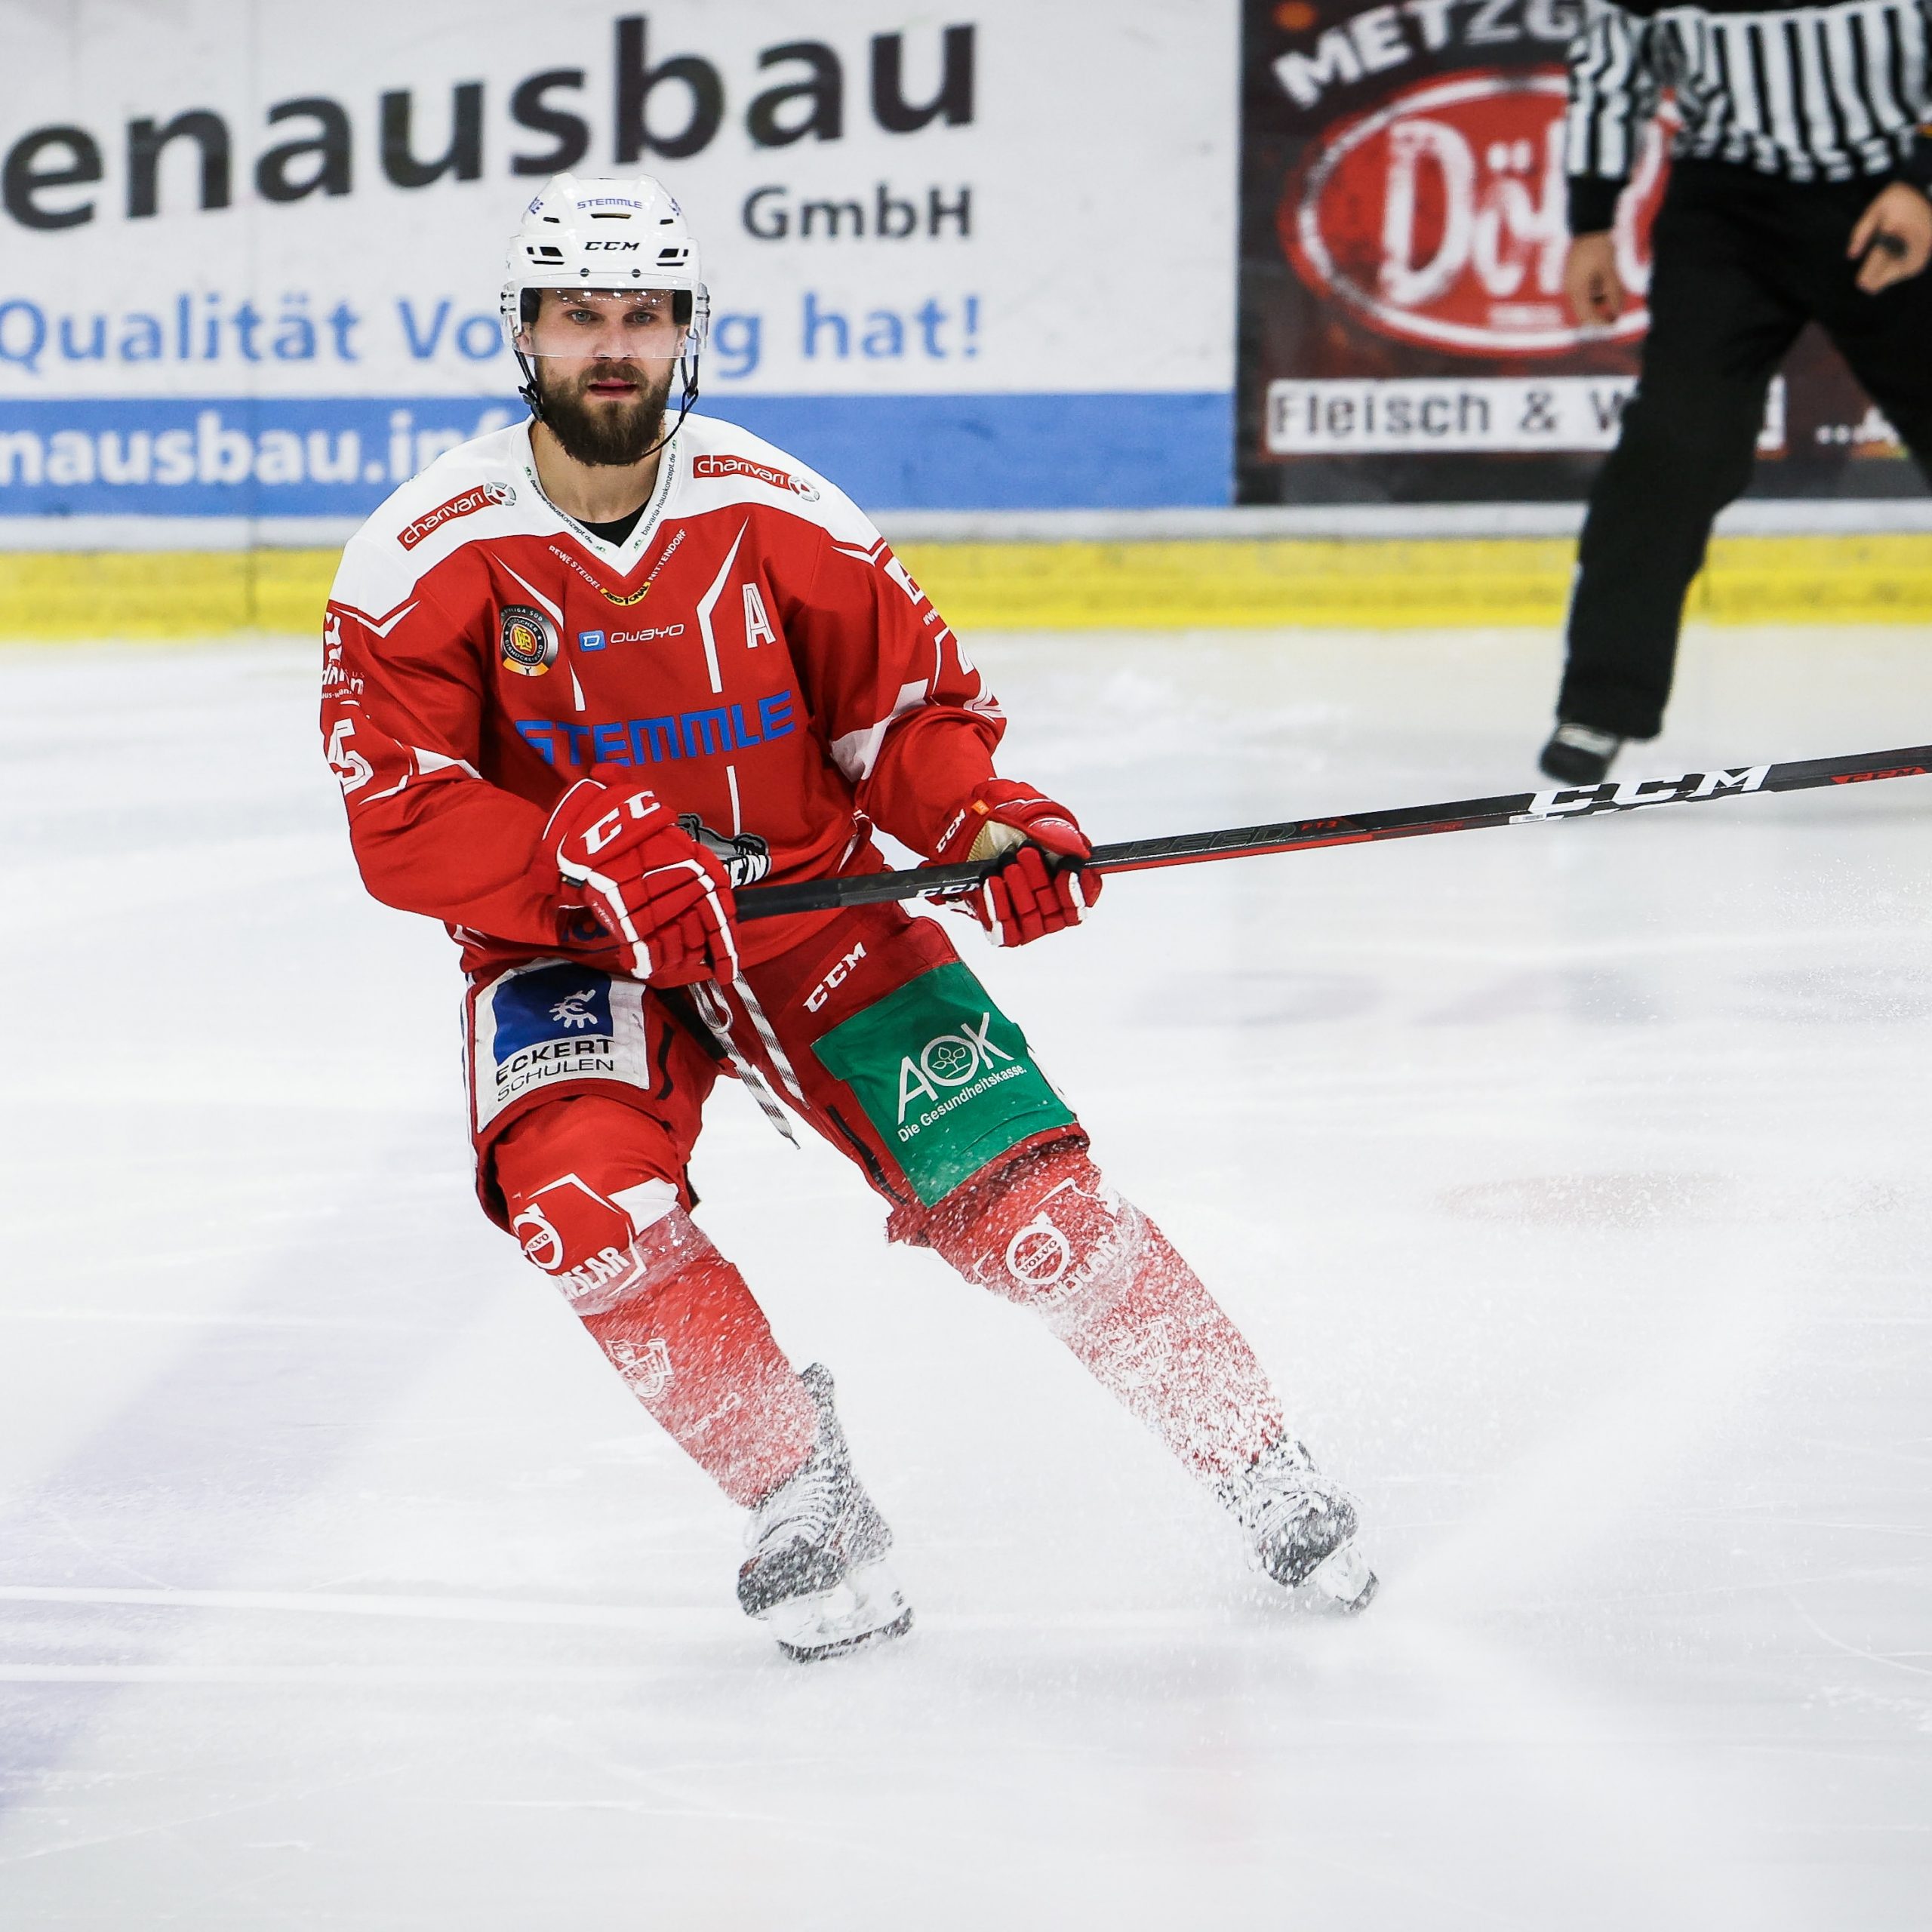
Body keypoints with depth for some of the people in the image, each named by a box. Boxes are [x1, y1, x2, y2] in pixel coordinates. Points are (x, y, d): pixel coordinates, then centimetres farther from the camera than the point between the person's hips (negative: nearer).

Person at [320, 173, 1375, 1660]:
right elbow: (402, 822, -16)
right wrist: (579, 866, -32)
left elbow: (908, 705, 2)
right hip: (568, 956, -1)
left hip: (808, 903, 1)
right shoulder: (426, 559, -12)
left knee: (1019, 1186, -13)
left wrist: (993, 825, -18)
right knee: (581, 1189, -31)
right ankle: (800, 1490, -12)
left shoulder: (776, 515, -7)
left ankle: (1258, 1465, 4)